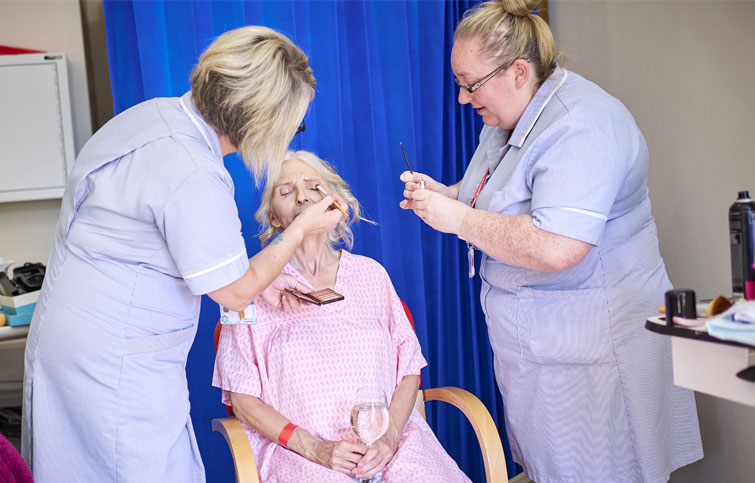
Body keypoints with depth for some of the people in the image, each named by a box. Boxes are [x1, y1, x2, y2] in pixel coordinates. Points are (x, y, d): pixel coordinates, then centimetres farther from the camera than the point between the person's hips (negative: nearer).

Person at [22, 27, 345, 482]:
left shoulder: (158, 113, 1)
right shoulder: (196, 176, -27)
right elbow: (234, 293, -14)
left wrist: (257, 280, 13)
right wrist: (302, 228, -3)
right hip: (115, 359, -10)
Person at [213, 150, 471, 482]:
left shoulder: (370, 274, 13)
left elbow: (409, 370, 11)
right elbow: (243, 399, 2)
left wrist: (389, 434, -7)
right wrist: (315, 447, -10)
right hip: (298, 452, -2)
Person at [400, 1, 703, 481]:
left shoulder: (580, 128, -23)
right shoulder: (508, 115, 8)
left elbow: (555, 249, -34)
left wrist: (457, 217, -24)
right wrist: (445, 193, 3)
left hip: (586, 346, -9)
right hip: (532, 335, 9)